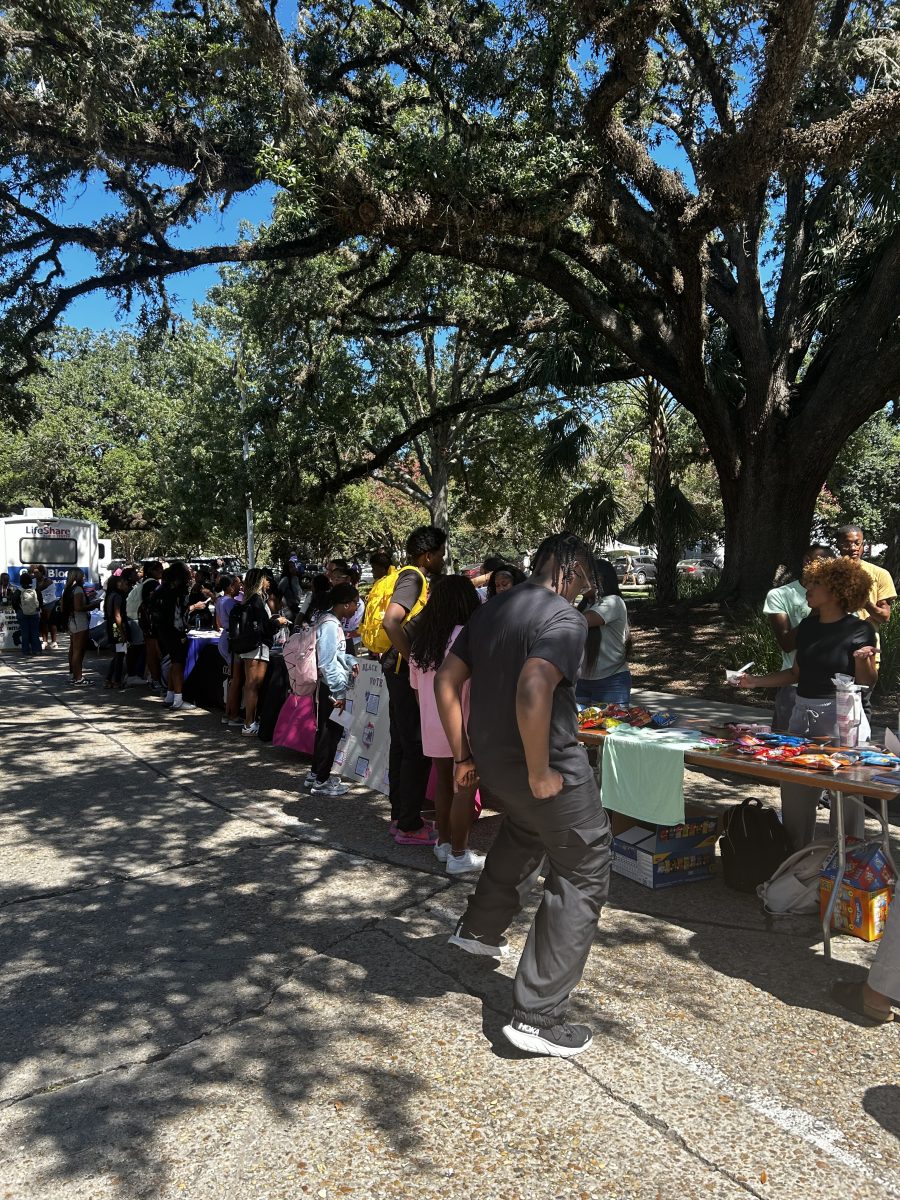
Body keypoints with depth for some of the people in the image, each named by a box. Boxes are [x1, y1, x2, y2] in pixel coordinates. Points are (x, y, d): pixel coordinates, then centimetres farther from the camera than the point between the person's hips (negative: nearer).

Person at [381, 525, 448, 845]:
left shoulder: (411, 576, 14)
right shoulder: (413, 578, -16)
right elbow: (391, 623, -30)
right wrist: (414, 659, -22)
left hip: (400, 671, 10)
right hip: (407, 672, -10)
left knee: (402, 744, 15)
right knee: (417, 748, -4)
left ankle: (399, 816, 25)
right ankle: (409, 826, 4)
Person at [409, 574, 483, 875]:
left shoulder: (420, 640, 7)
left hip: (430, 726, 7)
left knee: (444, 783, 19)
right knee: (465, 789, 3)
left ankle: (443, 843, 29)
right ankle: (459, 856, 9)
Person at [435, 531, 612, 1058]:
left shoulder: (491, 610, 6)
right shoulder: (565, 619, -19)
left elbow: (447, 681, 9)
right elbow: (532, 692, -35)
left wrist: (464, 754, 13)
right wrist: (540, 773, -24)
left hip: (494, 760, 9)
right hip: (550, 767, -8)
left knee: (525, 831, 36)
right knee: (583, 877, 7)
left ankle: (480, 928, 50)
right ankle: (538, 1016, 10)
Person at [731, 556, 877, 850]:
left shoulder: (859, 630, -8)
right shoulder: (808, 626, 9)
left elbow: (867, 684, -5)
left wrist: (862, 658, -24)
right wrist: (755, 681, 9)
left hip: (840, 717, -6)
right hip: (802, 713, 6)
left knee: (845, 796, 0)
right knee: (795, 794, 13)